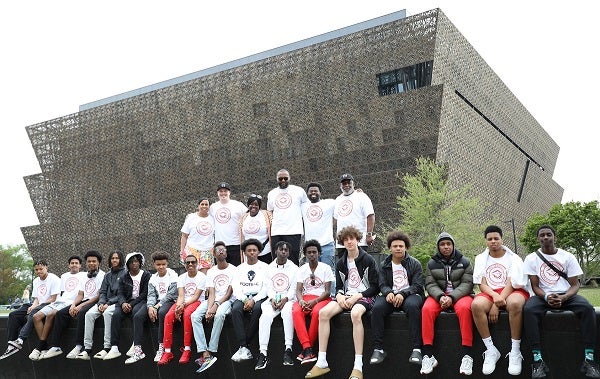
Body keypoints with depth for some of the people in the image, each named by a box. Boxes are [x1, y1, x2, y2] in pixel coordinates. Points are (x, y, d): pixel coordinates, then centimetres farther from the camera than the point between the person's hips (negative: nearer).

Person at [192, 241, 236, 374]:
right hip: (213, 300, 5)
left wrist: (216, 306, -20)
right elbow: (211, 294, 3)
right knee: (195, 316, -23)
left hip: (226, 300, -5)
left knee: (219, 315, -38)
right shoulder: (211, 272, 15)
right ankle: (204, 353, -32)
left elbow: (229, 293, -7)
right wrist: (209, 309, -15)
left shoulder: (233, 270, 1)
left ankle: (210, 351, -31)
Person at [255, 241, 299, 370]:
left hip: (288, 299, -2)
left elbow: (294, 289, 2)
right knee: (265, 315, -29)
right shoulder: (270, 268, 18)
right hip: (273, 299, 2)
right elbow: (269, 287, 10)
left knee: (287, 312, -37)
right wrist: (272, 299, -10)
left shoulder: (294, 268, 10)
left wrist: (285, 299, -15)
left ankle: (288, 349, -38)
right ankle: (263, 353, -32)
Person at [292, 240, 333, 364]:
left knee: (317, 311, -38)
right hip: (305, 298, 3)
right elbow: (298, 290, 5)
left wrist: (314, 301, -19)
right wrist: (301, 300, -19)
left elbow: (328, 291, -3)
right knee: (296, 311, -32)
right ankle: (308, 349, -37)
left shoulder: (325, 268, 3)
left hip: (322, 298, -2)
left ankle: (306, 349, -28)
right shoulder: (302, 269, 11)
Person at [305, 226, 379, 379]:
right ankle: (321, 363, -21)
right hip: (346, 297, 5)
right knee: (323, 313, -23)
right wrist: (339, 295, -5)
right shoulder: (340, 263, 15)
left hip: (364, 296, -5)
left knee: (355, 314, -39)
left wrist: (357, 296, -14)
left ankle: (358, 367, -37)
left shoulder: (368, 260, -1)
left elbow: (375, 286, -3)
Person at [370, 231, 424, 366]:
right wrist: (388, 293, -16)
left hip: (410, 295, -2)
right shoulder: (384, 265, 17)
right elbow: (382, 284, 9)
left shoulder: (415, 264, 9)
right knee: (377, 308, -30)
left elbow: (417, 285, -1)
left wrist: (402, 294, -19)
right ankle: (378, 349, -27)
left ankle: (416, 349, -37)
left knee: (412, 306, -38)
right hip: (391, 296, 2)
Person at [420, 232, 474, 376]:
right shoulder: (432, 264, 10)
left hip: (460, 295, -1)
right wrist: (441, 296, -20)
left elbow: (467, 284, -4)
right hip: (438, 295, 1)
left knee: (464, 308, -36)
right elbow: (430, 284, 1)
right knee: (427, 309, -31)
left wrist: (452, 297, -20)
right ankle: (428, 356, -31)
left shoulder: (464, 262, 6)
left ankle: (467, 356, -34)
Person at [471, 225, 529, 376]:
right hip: (490, 293, 2)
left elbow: (511, 284, -8)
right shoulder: (481, 259, 12)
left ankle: (515, 352, -28)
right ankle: (491, 350, -23)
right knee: (476, 305, -33)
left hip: (512, 292, -2)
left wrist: (497, 305, -18)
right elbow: (481, 284, 3)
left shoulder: (513, 258, 3)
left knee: (514, 304, -40)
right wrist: (495, 296, -19)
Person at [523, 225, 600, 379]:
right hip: (543, 296, -1)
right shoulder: (532, 258, 4)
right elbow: (535, 286, 1)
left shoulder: (568, 257, 5)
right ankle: (538, 359, -36)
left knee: (587, 308, -30)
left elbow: (575, 285, 1)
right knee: (528, 310, -34)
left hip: (566, 295, 1)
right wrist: (546, 297, -21)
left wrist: (563, 298, -20)